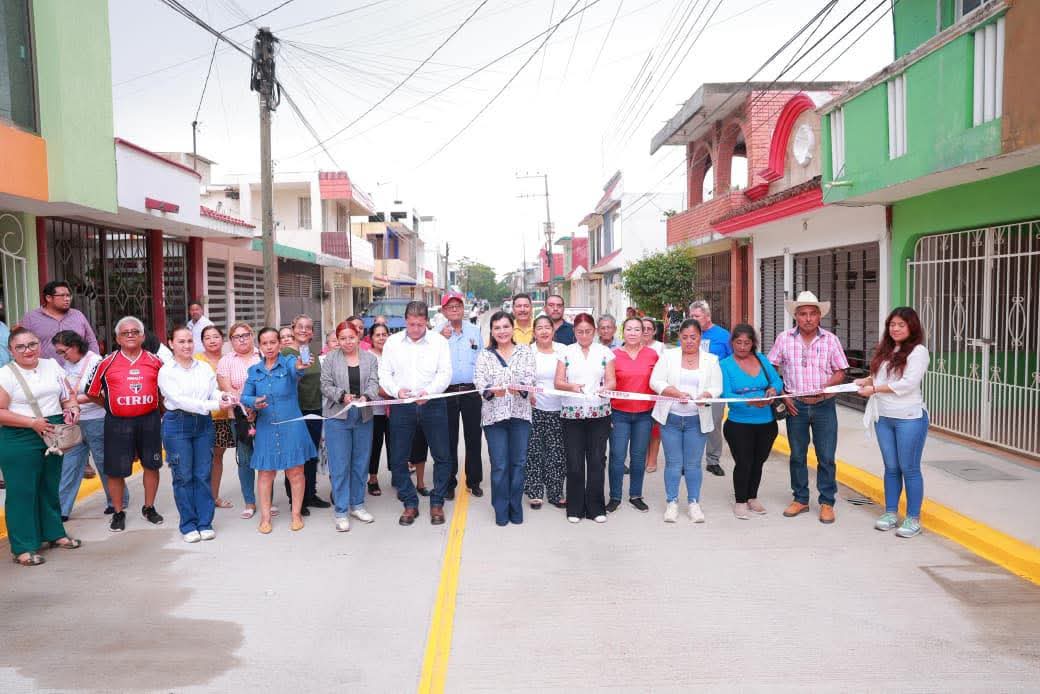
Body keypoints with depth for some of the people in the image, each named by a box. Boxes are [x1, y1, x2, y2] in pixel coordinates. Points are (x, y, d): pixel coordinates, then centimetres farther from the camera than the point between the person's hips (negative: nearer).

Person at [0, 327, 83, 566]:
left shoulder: (52, 365, 9)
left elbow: (68, 396, 16)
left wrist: (71, 408, -5)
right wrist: (32, 423, -20)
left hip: (53, 436, 5)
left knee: (50, 487, 16)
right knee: (22, 491, -1)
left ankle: (54, 533, 30)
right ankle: (23, 548, 6)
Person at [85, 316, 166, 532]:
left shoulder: (155, 361, 3)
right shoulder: (107, 363, 0)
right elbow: (93, 392, 8)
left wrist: (153, 405, 8)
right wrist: (112, 406, 7)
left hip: (149, 421, 1)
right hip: (118, 423, -1)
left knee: (151, 465, 10)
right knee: (116, 470, 5)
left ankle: (149, 508, 27)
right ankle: (118, 513, 22)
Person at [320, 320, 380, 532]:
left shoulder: (370, 358, 7)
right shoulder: (330, 359, 2)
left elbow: (374, 382, -2)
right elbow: (326, 385, -2)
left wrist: (366, 396, -23)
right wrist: (342, 396, -19)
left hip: (363, 417, 3)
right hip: (337, 417, -2)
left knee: (360, 462, 10)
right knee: (340, 464, -3)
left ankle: (357, 505, 24)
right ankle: (341, 512, 5)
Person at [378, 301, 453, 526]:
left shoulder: (439, 341, 2)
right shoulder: (393, 342, 6)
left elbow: (445, 373, -4)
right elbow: (384, 373, 5)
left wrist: (429, 391, -21)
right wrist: (396, 390, -14)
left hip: (433, 405, -1)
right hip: (402, 406, 1)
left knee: (442, 456, 3)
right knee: (398, 459, 4)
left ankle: (437, 503, 18)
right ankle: (410, 503, 19)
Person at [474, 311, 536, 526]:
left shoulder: (525, 351, 7)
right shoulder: (485, 355, 7)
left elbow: (530, 378, -4)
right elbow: (479, 381, -5)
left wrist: (520, 388, -25)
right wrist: (492, 390, -26)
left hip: (520, 413, 1)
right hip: (493, 414, 0)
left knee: (518, 462, 4)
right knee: (499, 465, 1)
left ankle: (516, 508, 19)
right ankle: (501, 511, 14)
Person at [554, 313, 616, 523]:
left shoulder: (605, 352, 8)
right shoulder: (566, 352, 7)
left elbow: (611, 381, 4)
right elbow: (558, 382, 2)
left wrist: (606, 388, -19)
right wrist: (571, 386, -19)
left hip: (599, 412, 0)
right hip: (572, 413, 0)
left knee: (597, 460, 0)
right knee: (574, 462, 0)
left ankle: (596, 507, 12)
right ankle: (575, 508, 12)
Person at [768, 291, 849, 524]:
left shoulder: (830, 340, -1)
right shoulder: (784, 339, 0)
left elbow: (840, 372, 2)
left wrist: (823, 389, -14)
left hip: (824, 405, -1)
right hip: (795, 405, 1)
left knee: (826, 457, 2)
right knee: (797, 455, 11)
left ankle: (827, 502, 15)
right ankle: (800, 499, 25)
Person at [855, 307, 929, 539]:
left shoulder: (918, 351, -9)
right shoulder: (885, 350, 12)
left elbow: (908, 383, -18)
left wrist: (874, 389, -14)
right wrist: (866, 380, 1)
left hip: (909, 417, -6)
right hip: (883, 417, 6)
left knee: (909, 468, 1)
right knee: (891, 467, 14)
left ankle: (913, 519, 11)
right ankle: (890, 513, 24)